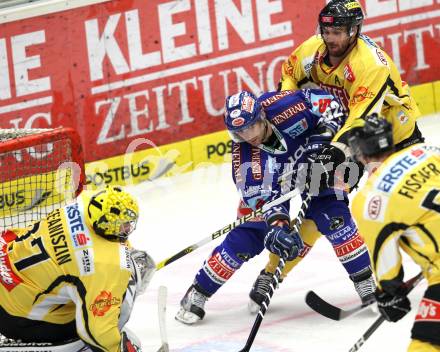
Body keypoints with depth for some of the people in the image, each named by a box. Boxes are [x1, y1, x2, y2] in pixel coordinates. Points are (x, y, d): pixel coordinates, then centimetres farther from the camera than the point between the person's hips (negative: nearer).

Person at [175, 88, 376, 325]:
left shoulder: (281, 106, -32)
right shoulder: (243, 153, -28)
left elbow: (328, 102, -19)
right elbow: (260, 194, -32)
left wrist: (325, 136, -31)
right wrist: (276, 223, -47)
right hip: (270, 192, 0)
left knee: (334, 218, -23)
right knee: (243, 240, -8)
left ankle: (366, 281, -11)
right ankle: (197, 294, 7)